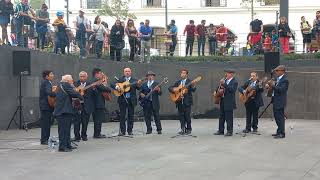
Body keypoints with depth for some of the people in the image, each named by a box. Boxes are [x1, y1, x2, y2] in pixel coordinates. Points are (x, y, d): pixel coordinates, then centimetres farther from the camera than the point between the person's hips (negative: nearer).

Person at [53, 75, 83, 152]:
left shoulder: (61, 85, 21)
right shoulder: (65, 85, -9)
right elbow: (74, 93, -16)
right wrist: (81, 97, 0)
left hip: (65, 111, 10)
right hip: (63, 111, -10)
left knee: (66, 129, 16)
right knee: (63, 129, -10)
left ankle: (67, 145, 23)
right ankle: (62, 147, -11)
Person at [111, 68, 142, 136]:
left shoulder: (134, 80, 6)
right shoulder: (120, 79, 8)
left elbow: (138, 88, -7)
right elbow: (112, 85, 3)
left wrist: (139, 84, -29)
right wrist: (116, 87, -18)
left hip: (131, 100, 0)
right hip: (122, 99, 0)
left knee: (130, 115, 4)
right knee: (122, 115, 0)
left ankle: (130, 130, 11)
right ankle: (122, 131, 4)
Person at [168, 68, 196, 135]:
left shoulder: (189, 82, 1)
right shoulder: (178, 82, 14)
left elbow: (193, 90, -11)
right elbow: (170, 88, 13)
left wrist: (193, 86, -32)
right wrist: (173, 89, -9)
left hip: (187, 101, -4)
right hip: (179, 101, 4)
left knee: (187, 116, -3)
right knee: (181, 116, 3)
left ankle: (189, 129, 6)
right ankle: (183, 129, 8)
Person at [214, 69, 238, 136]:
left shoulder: (234, 82, -10)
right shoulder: (225, 80, 11)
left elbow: (232, 90, -26)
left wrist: (224, 84, -28)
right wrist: (216, 91, 7)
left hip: (229, 102, -8)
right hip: (222, 101, 8)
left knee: (229, 117, -3)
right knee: (221, 117, 12)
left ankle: (230, 131, 5)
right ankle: (221, 130, 20)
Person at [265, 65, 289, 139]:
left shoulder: (285, 80, -15)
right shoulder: (277, 79, 14)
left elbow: (281, 90, -25)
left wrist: (273, 86, -26)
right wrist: (270, 86, 0)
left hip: (280, 102, -10)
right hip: (275, 101, 10)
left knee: (280, 117, -5)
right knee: (277, 116, 16)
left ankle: (282, 133, 0)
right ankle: (279, 131, 27)